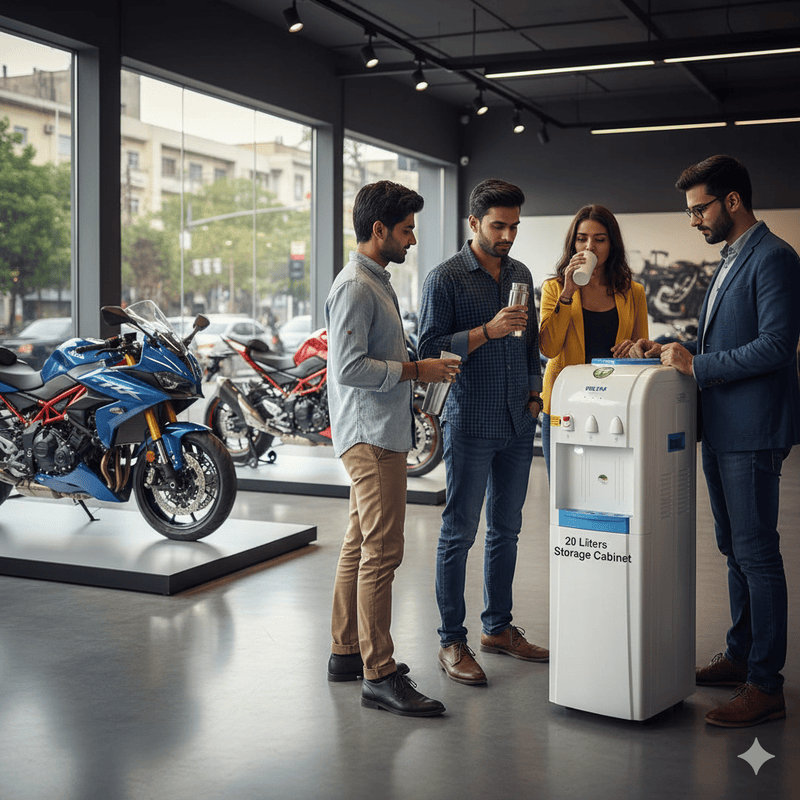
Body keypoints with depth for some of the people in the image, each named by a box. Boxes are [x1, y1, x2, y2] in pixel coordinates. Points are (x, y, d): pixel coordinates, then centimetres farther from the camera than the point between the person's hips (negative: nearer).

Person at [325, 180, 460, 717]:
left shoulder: (377, 282, 19)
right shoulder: (354, 288, -14)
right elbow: (349, 368, -22)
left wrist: (424, 366, 15)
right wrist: (417, 370, -16)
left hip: (383, 434, 11)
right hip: (370, 436, -11)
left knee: (361, 546, 15)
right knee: (382, 552, -11)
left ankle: (347, 652, 24)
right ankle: (379, 675, -7)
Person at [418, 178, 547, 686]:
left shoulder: (521, 274, 14)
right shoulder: (447, 278, -6)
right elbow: (431, 348, -12)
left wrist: (534, 393, 11)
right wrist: (488, 330, -21)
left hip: (518, 425, 6)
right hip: (471, 425, -6)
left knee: (506, 530, 13)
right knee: (460, 534, -1)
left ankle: (498, 627, 26)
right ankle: (452, 641, 7)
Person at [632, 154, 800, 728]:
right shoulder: (731, 260, 19)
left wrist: (697, 365, -18)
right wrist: (677, 351, 8)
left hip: (752, 431, -10)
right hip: (721, 428, 10)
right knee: (735, 548, 17)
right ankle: (741, 656, 30)